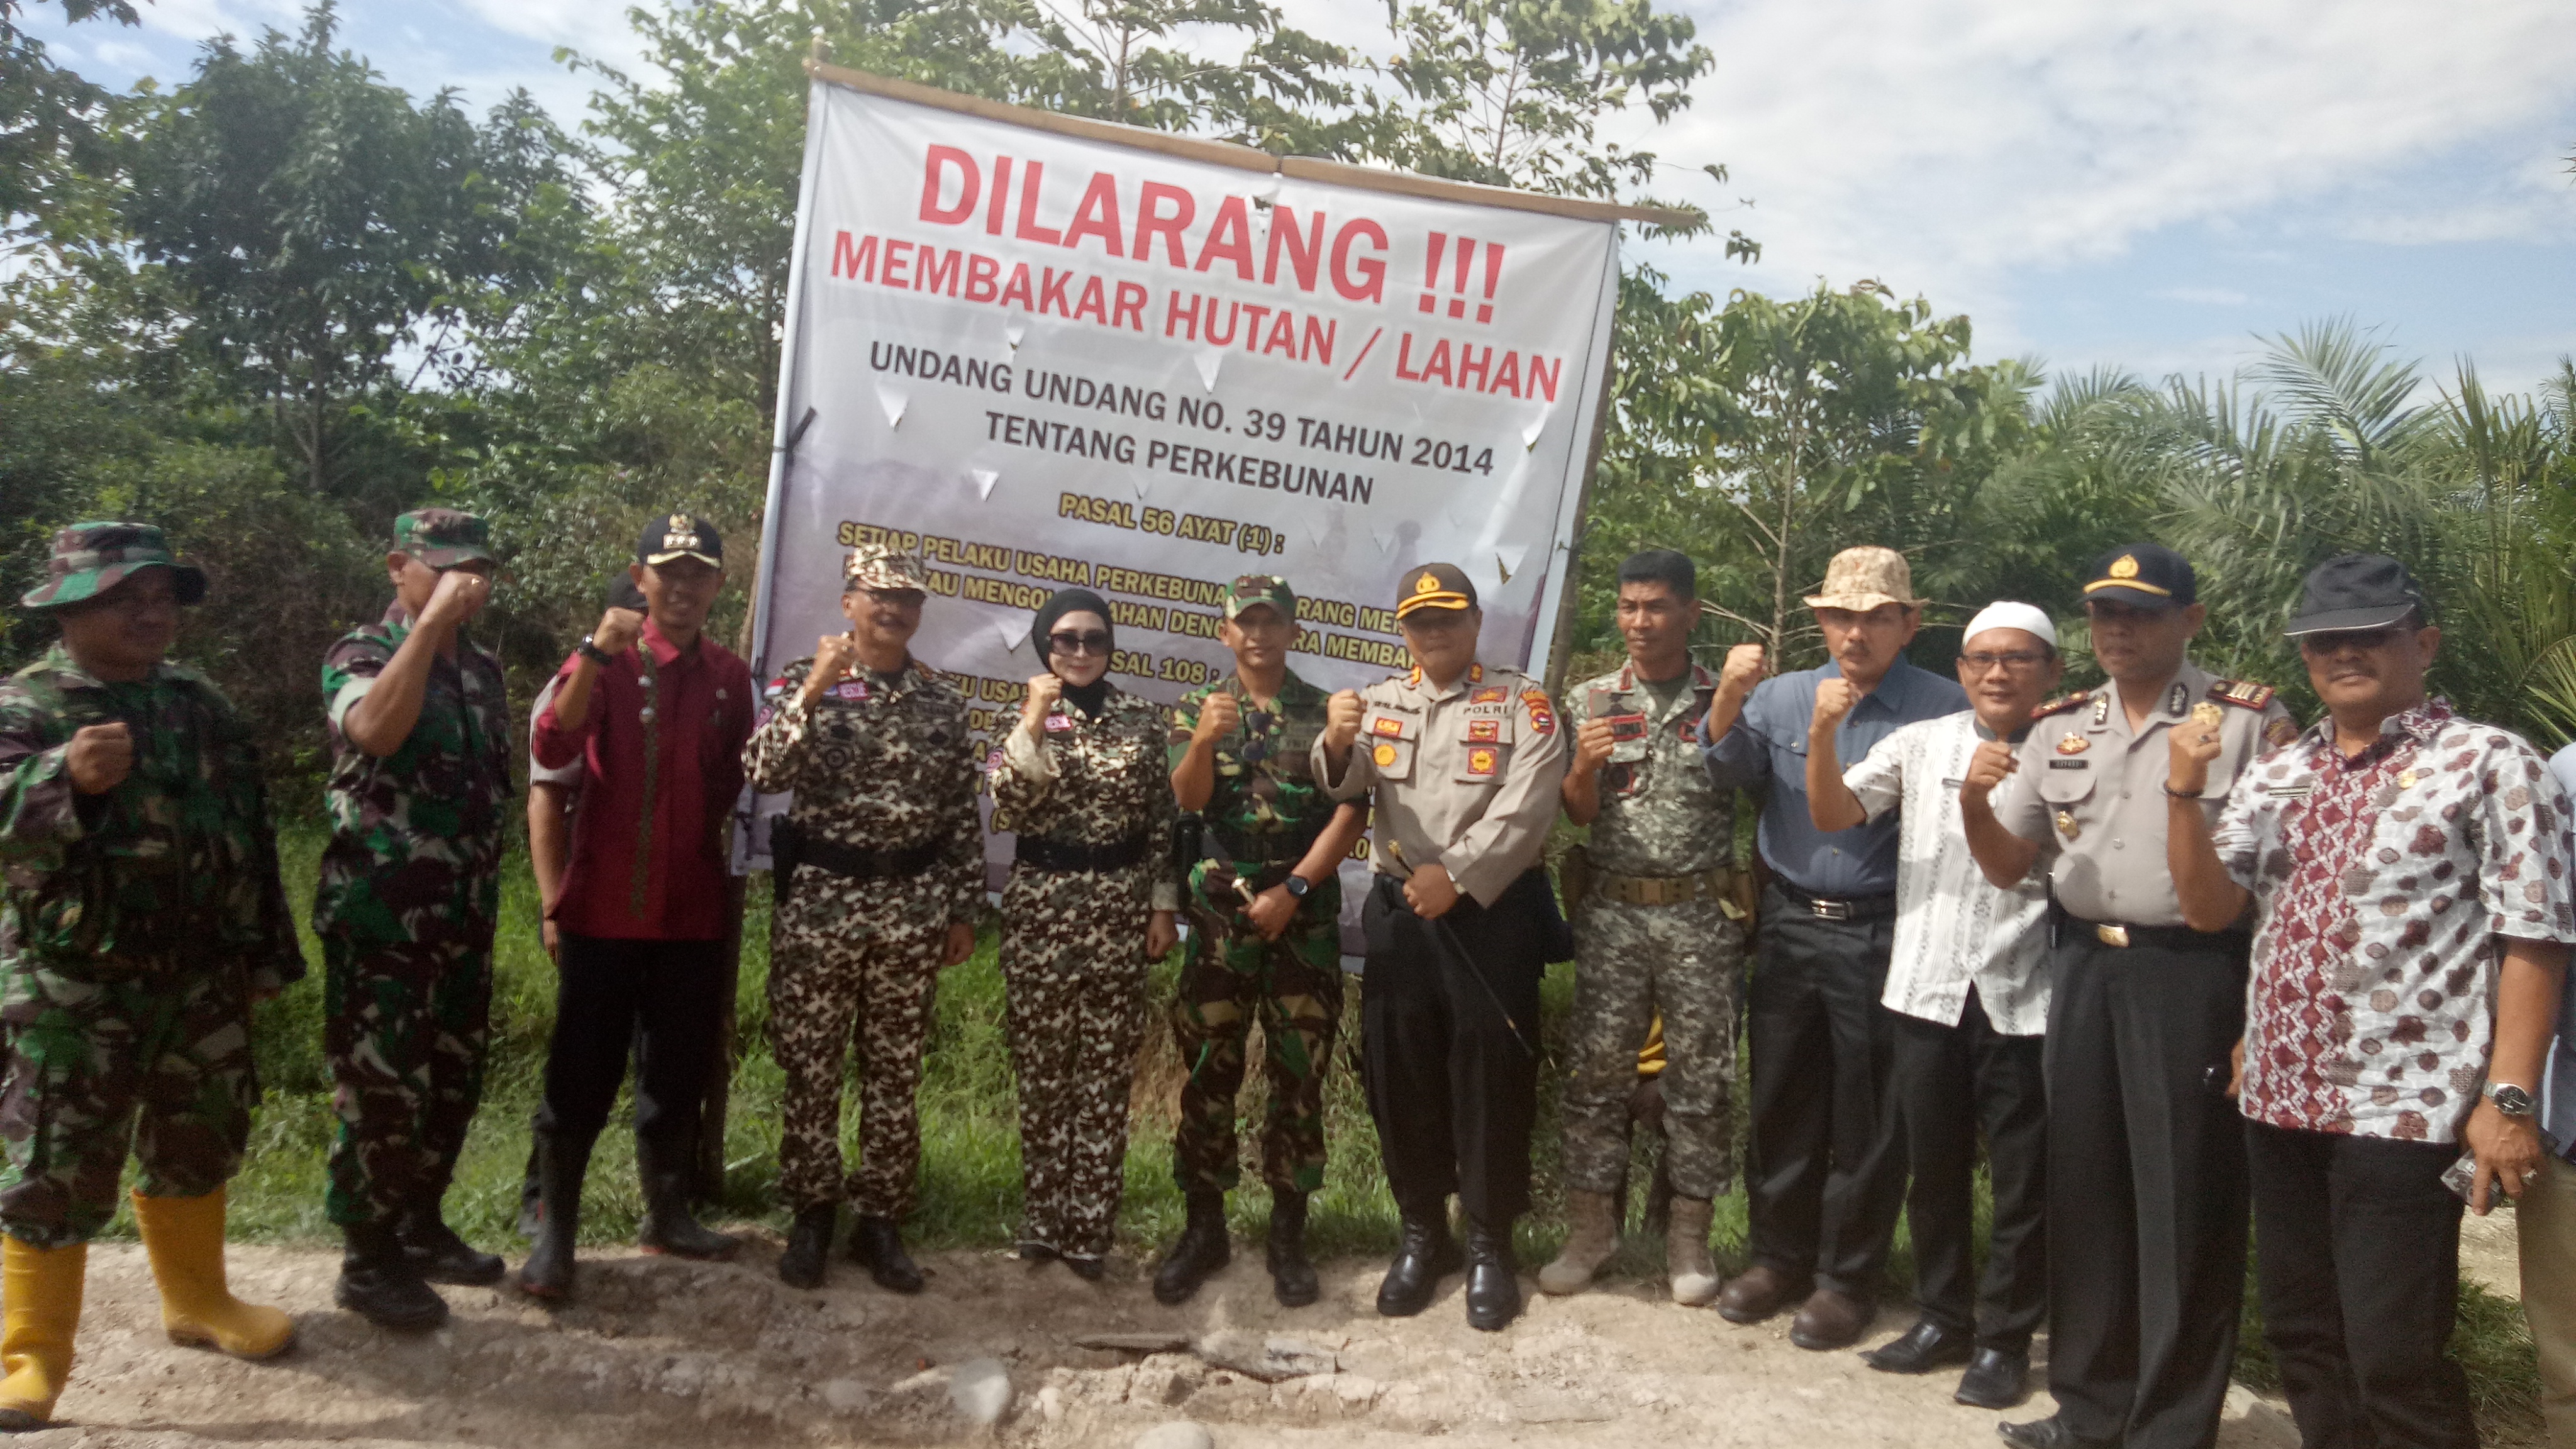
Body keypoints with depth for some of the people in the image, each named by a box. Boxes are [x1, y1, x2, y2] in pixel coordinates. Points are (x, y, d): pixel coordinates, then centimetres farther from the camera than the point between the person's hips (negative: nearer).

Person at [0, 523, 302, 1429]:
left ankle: (196, 1302, 35)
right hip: (73, 991, -5)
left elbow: (250, 834, 13)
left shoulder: (201, 704, 8)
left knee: (198, 1150, 17)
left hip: (200, 983, 6)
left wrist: (267, 952, 14)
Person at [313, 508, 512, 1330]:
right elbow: (376, 730, -34)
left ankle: (420, 1227, 31)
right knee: (383, 1088, 0)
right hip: (381, 917, -7)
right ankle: (367, 1261, 14)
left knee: (454, 1081, 15)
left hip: (464, 916, 7)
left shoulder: (483, 668, 11)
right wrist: (432, 622, -29)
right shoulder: (361, 654, -9)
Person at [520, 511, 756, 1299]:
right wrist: (598, 652, -30)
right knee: (582, 1073, 3)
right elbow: (553, 749, -22)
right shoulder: (605, 661, -4)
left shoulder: (730, 677, 7)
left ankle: (666, 1214, 29)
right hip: (604, 906, -4)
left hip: (693, 909, 4)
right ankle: (555, 1233, 15)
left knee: (679, 1071, 14)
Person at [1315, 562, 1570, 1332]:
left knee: (1490, 1078, 3)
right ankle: (1423, 1233, 25)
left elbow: (1527, 808, -12)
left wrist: (1454, 874, -18)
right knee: (1400, 1074, 9)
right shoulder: (1380, 701, 10)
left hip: (1494, 913, -3)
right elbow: (1344, 784, -5)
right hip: (1398, 911, 4)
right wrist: (1338, 741, -27)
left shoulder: (1522, 703, -1)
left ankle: (1490, 1245, 17)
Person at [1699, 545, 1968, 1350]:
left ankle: (1848, 1277, 22)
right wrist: (1729, 694, -23)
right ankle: (1778, 1255, 29)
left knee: (1868, 1115, 7)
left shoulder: (1944, 707, -5)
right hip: (1791, 923, 4)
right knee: (1780, 1098, 13)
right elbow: (1724, 766, -5)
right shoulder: (1784, 696, 7)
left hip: (1883, 935, -4)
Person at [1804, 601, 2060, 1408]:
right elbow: (1832, 815, 0)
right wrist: (1823, 734, -16)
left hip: (2026, 998, -2)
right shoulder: (1922, 744, 4)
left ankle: (2004, 1338, 24)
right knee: (1934, 1168, 15)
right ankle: (1943, 1318, 31)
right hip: (1927, 989, 2)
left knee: (2022, 1181, 8)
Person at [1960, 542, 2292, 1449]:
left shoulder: (2250, 720, -3)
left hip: (2196, 974, -5)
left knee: (2183, 1202, 2)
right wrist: (1975, 804, -8)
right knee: (2083, 1186, 13)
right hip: (2084, 967, 5)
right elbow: (2007, 868, 12)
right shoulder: (2059, 729, 11)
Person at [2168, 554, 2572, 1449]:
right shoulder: (2276, 776, 12)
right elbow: (2209, 907, 5)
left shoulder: (2489, 763, -3)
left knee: (2395, 1361, -2)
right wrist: (2185, 793, -9)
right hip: (2280, 1101, 6)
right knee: (2301, 1338, 15)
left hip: (2404, 1108, -5)